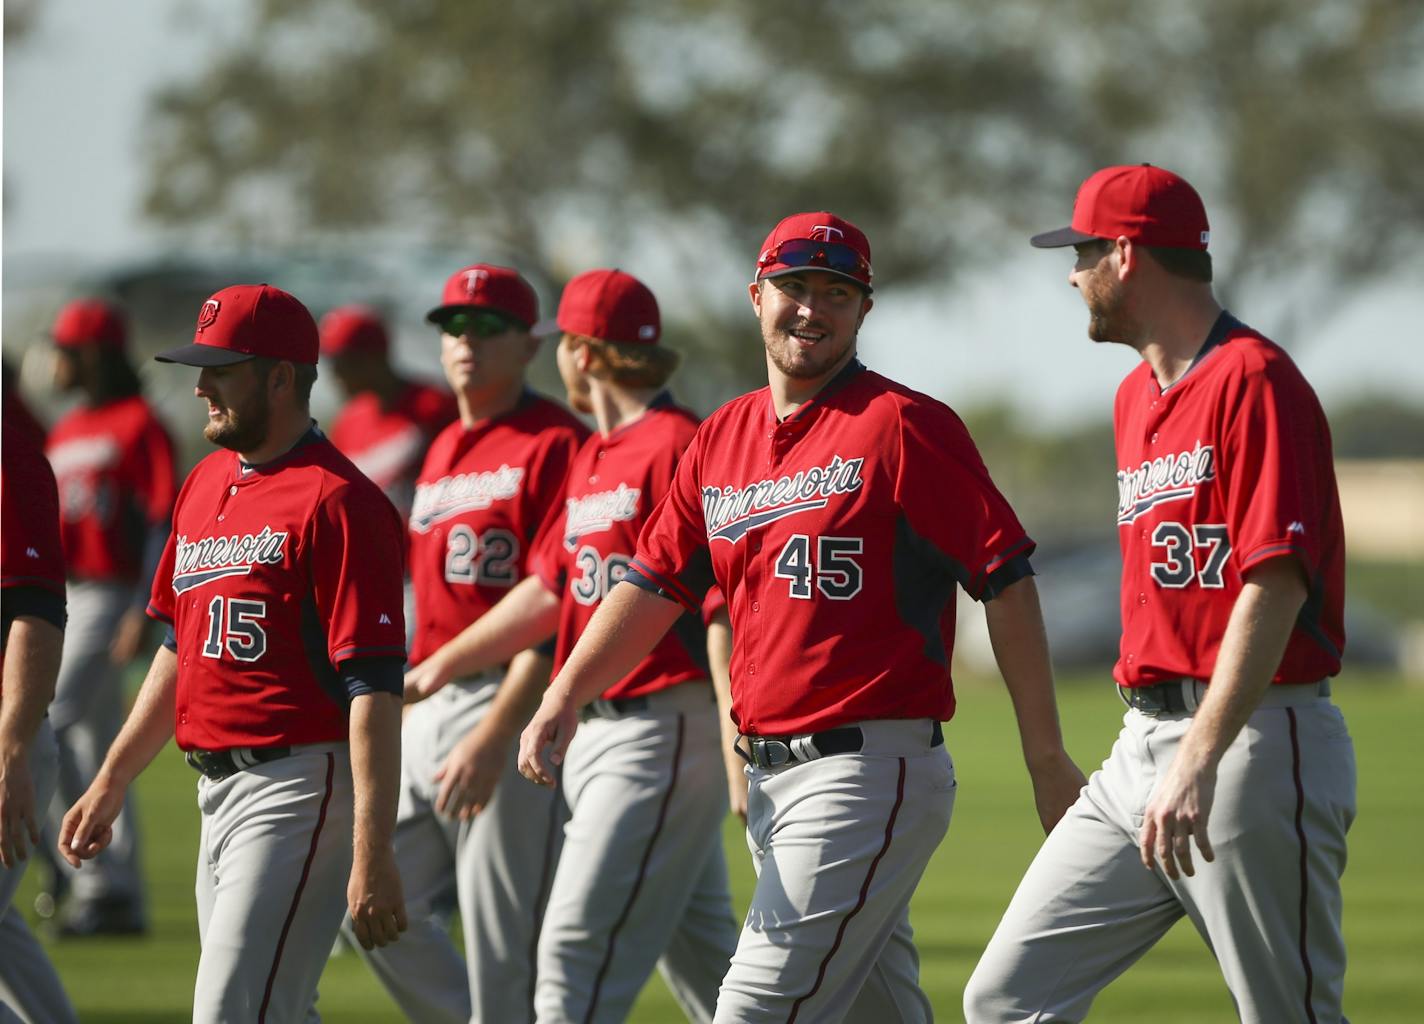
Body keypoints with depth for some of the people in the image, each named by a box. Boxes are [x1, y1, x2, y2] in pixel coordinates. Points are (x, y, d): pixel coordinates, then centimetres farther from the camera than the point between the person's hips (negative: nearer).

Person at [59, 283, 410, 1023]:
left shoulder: (336, 502, -13)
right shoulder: (205, 484, 15)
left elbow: (374, 688, -19)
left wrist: (371, 856, -25)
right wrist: (111, 783, 23)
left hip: (300, 790, -9)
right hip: (218, 790, 9)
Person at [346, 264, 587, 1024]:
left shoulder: (555, 445, -9)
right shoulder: (443, 452, 18)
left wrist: (495, 732, -22)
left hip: (516, 704, -9)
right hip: (428, 704, 9)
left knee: (502, 938, -7)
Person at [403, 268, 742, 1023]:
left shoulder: (677, 446, -14)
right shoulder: (589, 458, 16)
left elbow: (723, 605, -18)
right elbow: (549, 590, 25)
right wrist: (442, 665, 26)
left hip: (667, 727, -9)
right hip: (595, 729, 9)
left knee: (578, 950, -11)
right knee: (698, 952, 13)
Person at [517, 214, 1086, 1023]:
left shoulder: (902, 426, -8)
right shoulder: (723, 439, 15)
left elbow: (1005, 581, -10)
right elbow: (655, 584, 17)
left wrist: (1047, 760, -12)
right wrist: (564, 698, 1)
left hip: (871, 768, -8)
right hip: (773, 772, 8)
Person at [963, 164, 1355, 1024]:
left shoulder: (1254, 380, -11)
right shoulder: (1137, 396, 19)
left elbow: (1276, 584, -20)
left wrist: (1199, 760, -27)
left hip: (1249, 740, -9)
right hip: (1144, 744, 9)